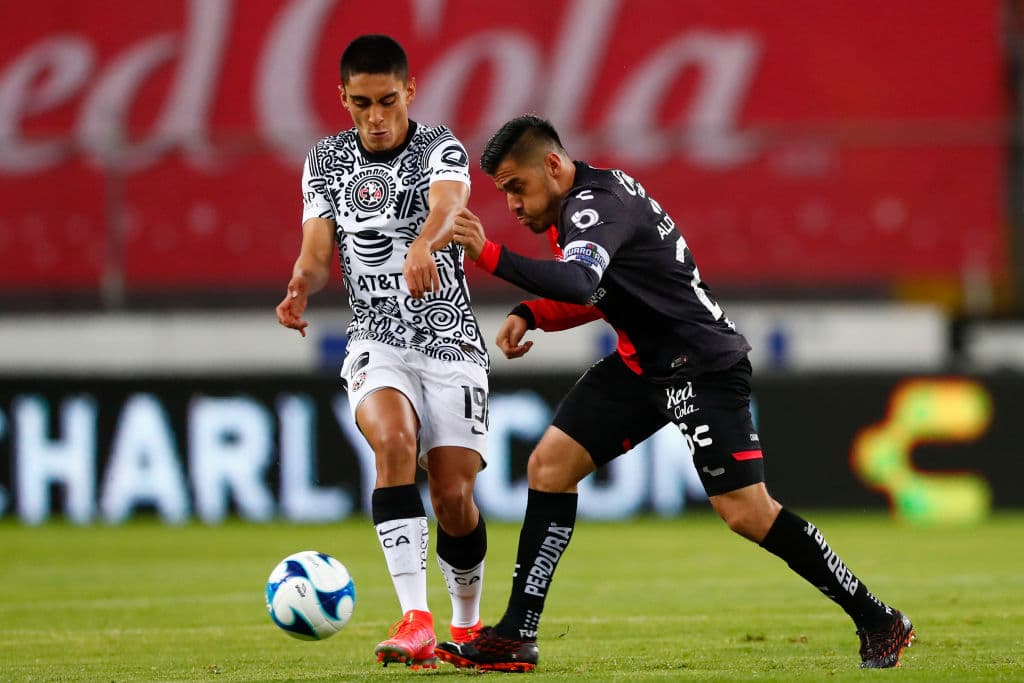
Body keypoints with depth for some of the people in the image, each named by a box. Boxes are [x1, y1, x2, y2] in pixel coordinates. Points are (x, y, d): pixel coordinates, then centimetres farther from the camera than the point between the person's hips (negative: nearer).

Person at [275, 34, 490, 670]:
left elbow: (449, 205, -29)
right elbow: (318, 250, -1)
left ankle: (468, 625, 22)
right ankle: (416, 619, -34)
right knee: (394, 442, -29)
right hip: (377, 342, 1)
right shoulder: (327, 160, 6)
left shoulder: (440, 148, -7)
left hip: (451, 342, -1)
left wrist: (424, 244, -53)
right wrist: (302, 285, -25)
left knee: (454, 495, -7)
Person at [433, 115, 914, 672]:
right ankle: (516, 637, 0)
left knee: (747, 512, -13)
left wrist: (490, 256, -52)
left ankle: (877, 622, 0)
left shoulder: (596, 206, -22)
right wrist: (530, 315, 4)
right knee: (549, 465, -1)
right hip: (643, 364, 10)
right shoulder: (584, 200, 7)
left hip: (704, 366, -10)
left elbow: (580, 284, -43)